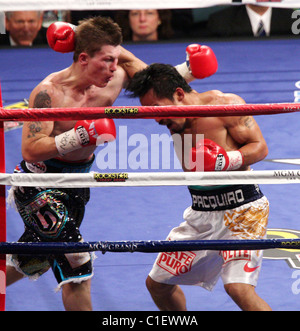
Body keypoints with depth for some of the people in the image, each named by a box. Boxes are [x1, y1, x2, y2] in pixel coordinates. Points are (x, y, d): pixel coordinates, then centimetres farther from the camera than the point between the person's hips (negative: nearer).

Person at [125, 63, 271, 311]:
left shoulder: (226, 105, -14)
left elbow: (260, 147, -13)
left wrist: (227, 161, -27)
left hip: (242, 209, -8)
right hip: (201, 214, 8)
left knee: (239, 287, -26)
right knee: (157, 284, 13)